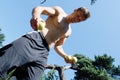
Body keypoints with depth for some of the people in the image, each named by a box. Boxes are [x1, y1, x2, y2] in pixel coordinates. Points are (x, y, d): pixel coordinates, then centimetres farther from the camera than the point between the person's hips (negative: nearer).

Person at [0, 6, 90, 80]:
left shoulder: (68, 31, 29)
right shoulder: (59, 11, 13)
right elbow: (38, 8, -2)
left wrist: (65, 56, 10)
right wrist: (36, 16, -28)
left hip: (43, 53, 5)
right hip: (34, 39, -5)